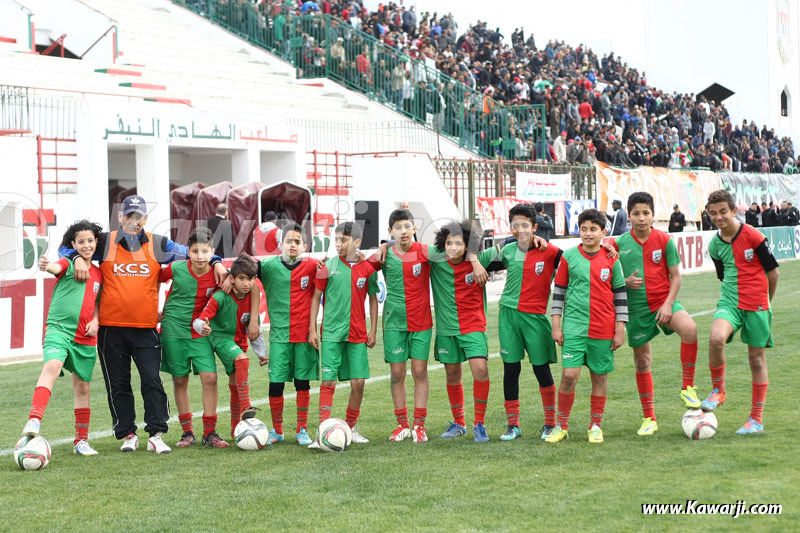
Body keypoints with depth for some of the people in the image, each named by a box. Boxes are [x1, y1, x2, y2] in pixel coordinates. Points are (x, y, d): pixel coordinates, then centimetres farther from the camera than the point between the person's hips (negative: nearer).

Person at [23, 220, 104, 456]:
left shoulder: (99, 274, 13)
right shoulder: (68, 264, -2)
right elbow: (56, 268, -26)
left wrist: (95, 321, 1)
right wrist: (46, 266, -50)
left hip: (86, 338, 5)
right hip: (59, 329, -5)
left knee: (82, 386, 11)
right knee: (52, 366, -31)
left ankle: (81, 440, 23)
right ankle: (34, 421, -43)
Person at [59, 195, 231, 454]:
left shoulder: (158, 245, 7)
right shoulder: (105, 242, 5)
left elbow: (193, 253, 13)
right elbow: (67, 247, 12)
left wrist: (217, 263, -2)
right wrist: (77, 258, -9)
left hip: (146, 328, 0)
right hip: (111, 328, 0)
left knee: (152, 381, -6)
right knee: (118, 384, 7)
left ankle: (156, 435, 0)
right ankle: (127, 434, 18)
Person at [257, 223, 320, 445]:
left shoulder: (312, 266, 0)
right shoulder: (269, 266, 2)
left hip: (304, 334, 0)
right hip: (279, 334, 0)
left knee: (303, 383, 5)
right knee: (275, 384, -2)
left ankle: (302, 430, 17)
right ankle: (277, 430, 14)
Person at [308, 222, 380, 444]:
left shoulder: (368, 268, 4)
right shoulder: (328, 267, 0)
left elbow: (373, 299, 13)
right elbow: (316, 297, 5)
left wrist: (373, 330, 9)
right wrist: (312, 329, 0)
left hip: (358, 334, 2)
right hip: (331, 333, -2)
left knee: (358, 382, 1)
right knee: (328, 382, -7)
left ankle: (350, 427, 17)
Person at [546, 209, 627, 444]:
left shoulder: (611, 260, 3)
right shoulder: (569, 257, 2)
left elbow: (620, 295, 8)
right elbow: (559, 290, 7)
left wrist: (620, 330, 4)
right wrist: (556, 325, 2)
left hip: (604, 330, 1)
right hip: (574, 326, -1)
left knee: (600, 376, 6)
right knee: (569, 374, -10)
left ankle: (595, 426, 19)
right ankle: (562, 425, 5)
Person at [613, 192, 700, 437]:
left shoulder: (664, 240, -3)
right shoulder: (620, 243, 0)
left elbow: (675, 276, 0)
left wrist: (668, 304, -12)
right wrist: (626, 282, -13)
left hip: (664, 302, -1)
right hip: (636, 308, 1)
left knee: (689, 329, -31)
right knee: (642, 362, 6)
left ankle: (688, 387, -16)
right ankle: (649, 418, 20)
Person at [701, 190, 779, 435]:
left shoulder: (753, 236, -10)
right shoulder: (714, 245, 4)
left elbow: (772, 271, 0)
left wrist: (766, 301, 11)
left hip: (757, 304, -3)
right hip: (729, 303, 3)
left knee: (757, 358, 4)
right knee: (716, 338, -27)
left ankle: (756, 419, 15)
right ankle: (718, 390, -6)